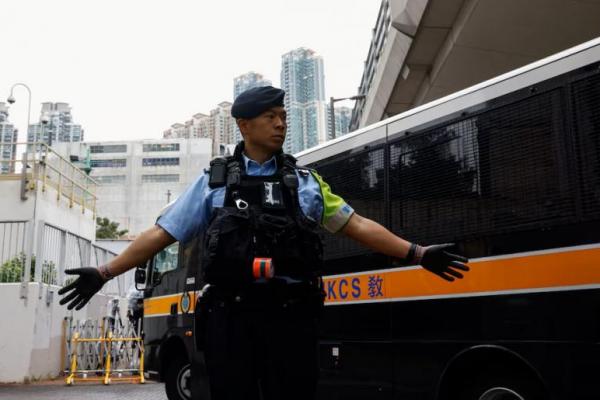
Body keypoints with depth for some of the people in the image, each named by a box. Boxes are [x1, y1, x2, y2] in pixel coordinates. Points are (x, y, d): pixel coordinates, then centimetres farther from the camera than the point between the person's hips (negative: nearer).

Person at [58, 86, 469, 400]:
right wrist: (105, 273, 1)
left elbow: (358, 225, 11)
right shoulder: (213, 182, 8)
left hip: (291, 314, 1)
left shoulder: (306, 181, 12)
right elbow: (161, 233, 7)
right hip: (232, 314, 0)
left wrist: (417, 253, 4)